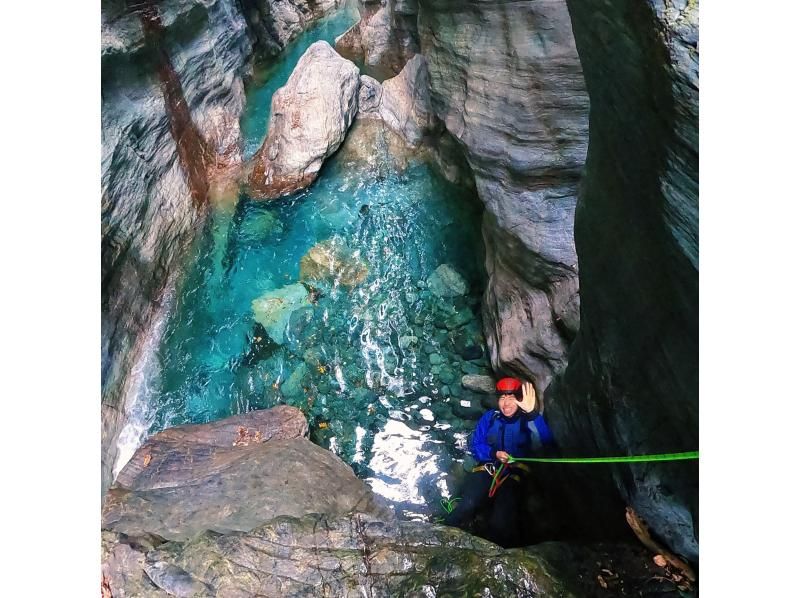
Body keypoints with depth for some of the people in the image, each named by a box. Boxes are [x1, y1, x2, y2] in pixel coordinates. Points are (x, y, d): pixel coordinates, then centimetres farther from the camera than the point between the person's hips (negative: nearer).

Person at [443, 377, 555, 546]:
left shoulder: (527, 420, -2)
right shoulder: (490, 417, 6)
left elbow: (546, 444, -23)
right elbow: (475, 446, 5)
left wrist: (533, 413, -37)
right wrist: (494, 453, -16)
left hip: (515, 475, -1)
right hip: (487, 468, 1)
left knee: (502, 522, -25)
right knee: (468, 504, -29)